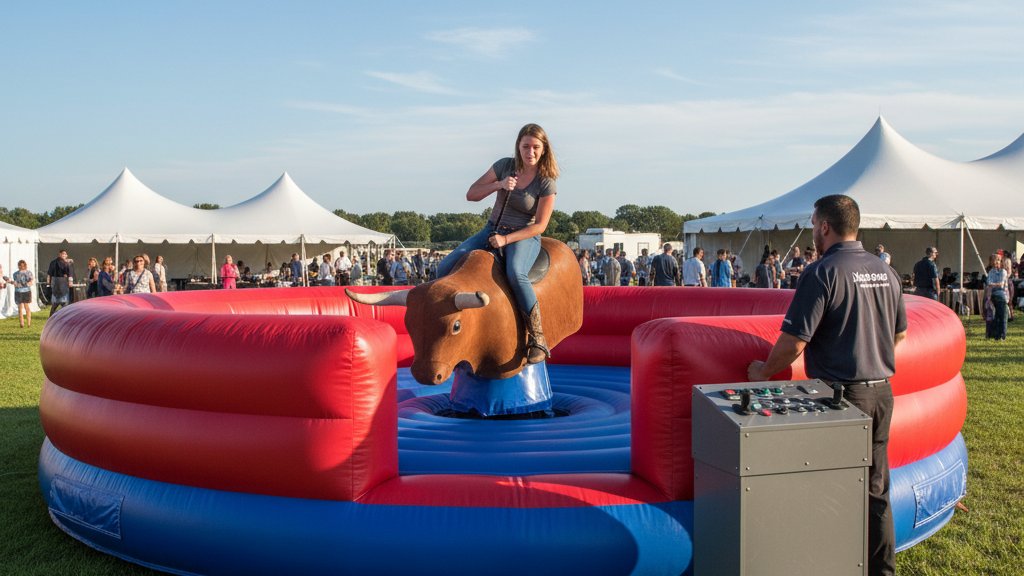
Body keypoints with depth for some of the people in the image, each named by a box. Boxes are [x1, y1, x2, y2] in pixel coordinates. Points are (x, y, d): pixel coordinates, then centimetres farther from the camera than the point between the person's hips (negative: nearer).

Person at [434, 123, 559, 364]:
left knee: (515, 274, -39)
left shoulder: (546, 183, -9)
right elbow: (471, 194, 1)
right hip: (493, 229, 5)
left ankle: (537, 338, -31)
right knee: (445, 268, -13)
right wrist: (499, 185, -16)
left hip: (524, 236, -5)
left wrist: (506, 239, -20)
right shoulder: (505, 166, 0)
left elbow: (539, 225, -11)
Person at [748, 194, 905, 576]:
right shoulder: (885, 272, 7)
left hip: (841, 394, -7)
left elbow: (793, 343, -18)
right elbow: (900, 334, 18)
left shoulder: (822, 273, -15)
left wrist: (763, 371, -2)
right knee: (875, 490, 16)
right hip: (882, 392, 7)